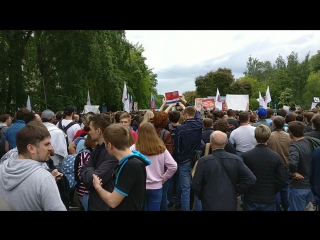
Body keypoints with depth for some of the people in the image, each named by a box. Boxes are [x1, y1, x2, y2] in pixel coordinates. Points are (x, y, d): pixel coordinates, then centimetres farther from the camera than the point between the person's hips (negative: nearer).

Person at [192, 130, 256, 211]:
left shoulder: (204, 161, -15)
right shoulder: (236, 160, -8)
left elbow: (195, 185, -12)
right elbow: (251, 179, -10)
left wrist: (202, 197, 6)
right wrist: (237, 191, 1)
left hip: (210, 205, -2)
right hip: (230, 205, 3)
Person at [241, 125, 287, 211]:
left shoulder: (245, 156, -12)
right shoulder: (276, 157, -8)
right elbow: (282, 180, -8)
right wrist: (272, 192, 7)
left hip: (250, 200, -1)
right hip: (269, 200, 1)